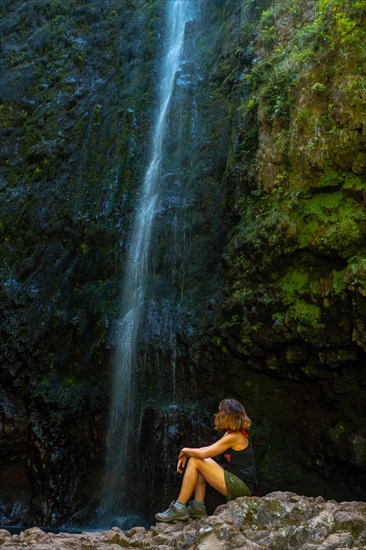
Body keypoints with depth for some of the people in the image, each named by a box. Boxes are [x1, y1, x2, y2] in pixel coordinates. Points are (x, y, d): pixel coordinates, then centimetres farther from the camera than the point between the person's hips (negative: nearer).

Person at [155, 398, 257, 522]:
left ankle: (179, 508, -3)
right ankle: (198, 507, 9)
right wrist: (186, 455, 5)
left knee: (194, 462, -10)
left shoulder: (234, 437, -17)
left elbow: (203, 453, -20)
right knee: (200, 461, 13)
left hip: (242, 487, -10)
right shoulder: (234, 433, 13)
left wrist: (185, 450, -1)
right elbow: (209, 449, 16)